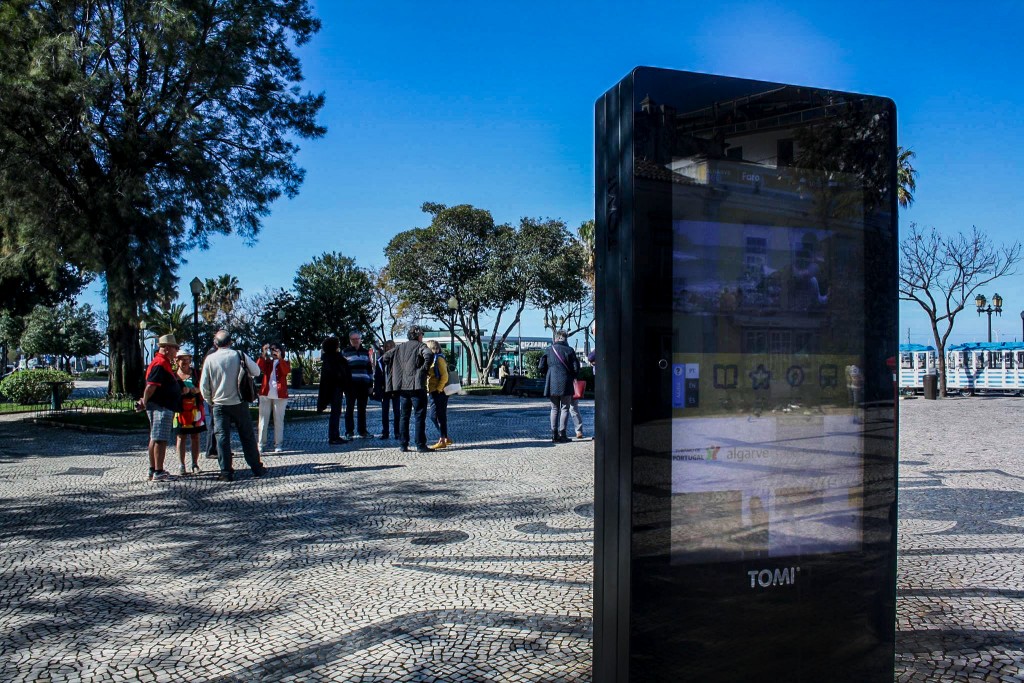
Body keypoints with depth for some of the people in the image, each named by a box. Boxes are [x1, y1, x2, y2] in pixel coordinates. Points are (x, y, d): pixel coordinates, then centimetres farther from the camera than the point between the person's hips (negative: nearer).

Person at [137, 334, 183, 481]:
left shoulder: (162, 362, 18)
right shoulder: (161, 363, -17)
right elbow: (150, 386, -24)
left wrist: (144, 402, 20)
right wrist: (145, 403, -14)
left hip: (163, 407, 11)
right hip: (161, 407, -11)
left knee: (155, 439, 15)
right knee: (161, 440, -9)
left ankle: (153, 470, 23)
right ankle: (158, 472, -8)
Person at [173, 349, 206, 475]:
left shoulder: (195, 373, 10)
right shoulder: (173, 375, 7)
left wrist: (195, 390, -10)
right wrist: (181, 392, -14)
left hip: (195, 408, 1)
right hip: (180, 409, -1)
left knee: (195, 436, 2)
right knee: (181, 437, 1)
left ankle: (195, 464, 8)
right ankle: (182, 465, 6)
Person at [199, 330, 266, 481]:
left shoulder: (210, 359, -4)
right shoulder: (239, 355, -6)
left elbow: (204, 386, -1)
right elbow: (256, 371, 0)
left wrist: (210, 401, 15)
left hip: (219, 405, 0)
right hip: (239, 403, 0)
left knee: (222, 437, 4)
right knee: (247, 436, 9)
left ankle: (226, 472, 1)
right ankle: (256, 468, 14)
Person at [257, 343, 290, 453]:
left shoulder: (284, 363, 10)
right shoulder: (266, 362, 14)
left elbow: (286, 371, -13)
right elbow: (258, 368, -8)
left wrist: (280, 358, -23)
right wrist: (263, 355, -17)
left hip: (279, 395, -2)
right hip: (265, 394, 2)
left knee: (279, 421, 1)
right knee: (263, 420, 1)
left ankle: (278, 444, 4)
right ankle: (261, 444, 4)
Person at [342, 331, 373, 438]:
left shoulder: (365, 352, 15)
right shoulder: (345, 352, 4)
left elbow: (369, 368, 17)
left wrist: (370, 384, 11)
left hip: (363, 384, 3)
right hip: (350, 384, -3)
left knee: (362, 409, 8)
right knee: (350, 408, 0)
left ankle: (362, 431, 15)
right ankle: (349, 432, 5)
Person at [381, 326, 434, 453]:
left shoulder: (400, 347, 14)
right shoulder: (420, 346, -5)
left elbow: (385, 357, 15)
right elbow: (429, 355, -26)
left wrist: (397, 368, 17)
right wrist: (424, 369, -14)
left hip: (403, 387, 6)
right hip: (417, 386, -6)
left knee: (404, 416, 13)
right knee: (420, 416, -1)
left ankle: (404, 445, 14)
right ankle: (420, 445, -2)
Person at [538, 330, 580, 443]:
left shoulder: (549, 350, 2)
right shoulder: (569, 350, -3)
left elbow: (541, 367, 1)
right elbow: (576, 368, -5)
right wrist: (572, 376, 14)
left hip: (552, 384, 3)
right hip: (565, 384, -3)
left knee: (554, 409, 12)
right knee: (564, 408, 4)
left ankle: (554, 434, 10)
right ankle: (562, 434, -2)